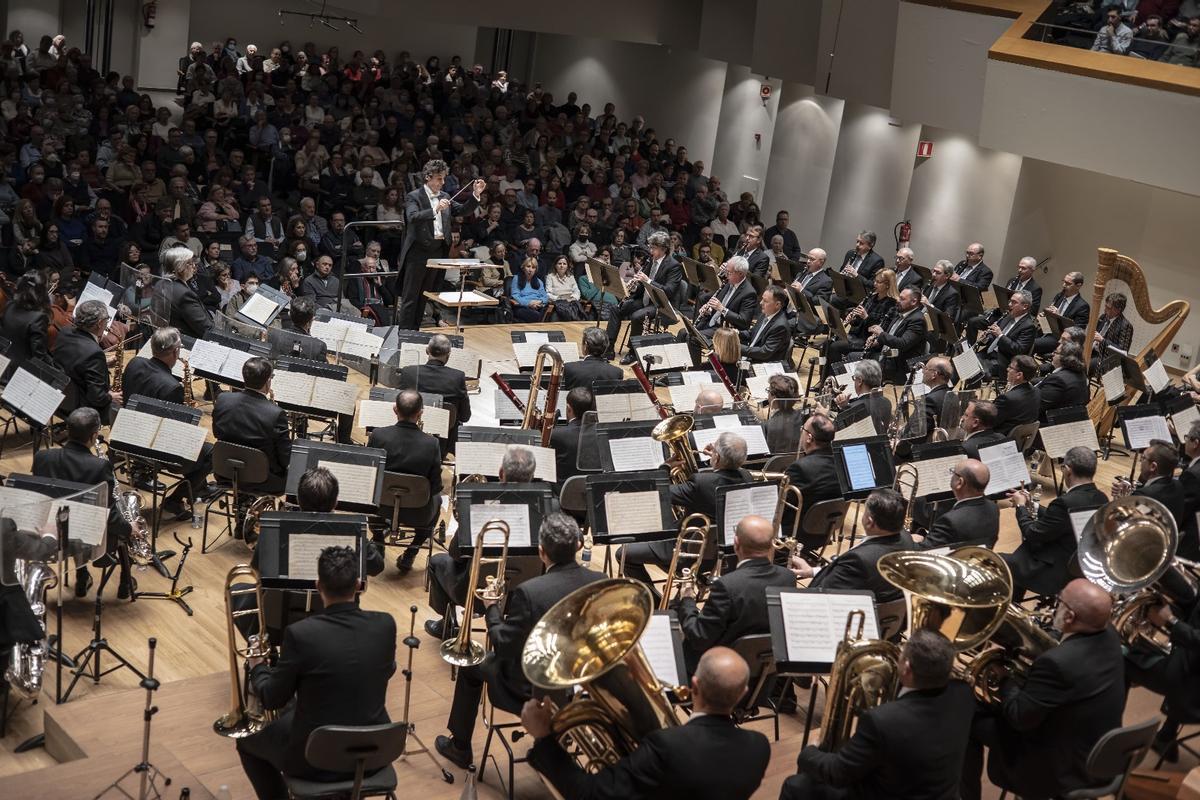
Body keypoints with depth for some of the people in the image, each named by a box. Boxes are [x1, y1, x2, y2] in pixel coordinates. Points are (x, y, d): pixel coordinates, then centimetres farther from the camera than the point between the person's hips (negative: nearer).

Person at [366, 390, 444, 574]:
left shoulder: (378, 436, -19)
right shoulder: (431, 443, -23)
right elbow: (435, 486, -14)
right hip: (417, 513, -2)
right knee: (437, 498, 32)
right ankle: (411, 552, 23)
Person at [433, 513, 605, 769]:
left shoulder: (529, 592, -29)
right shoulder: (601, 583, -13)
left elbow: (503, 648, -19)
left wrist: (492, 608, -3)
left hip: (535, 691, -5)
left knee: (471, 664, 21)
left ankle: (460, 747, 36)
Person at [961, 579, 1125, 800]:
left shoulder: (1057, 662, -36)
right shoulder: (1109, 636, -11)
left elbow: (1018, 717, -24)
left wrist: (1005, 677, -7)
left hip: (1063, 770, -8)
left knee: (974, 721, 7)